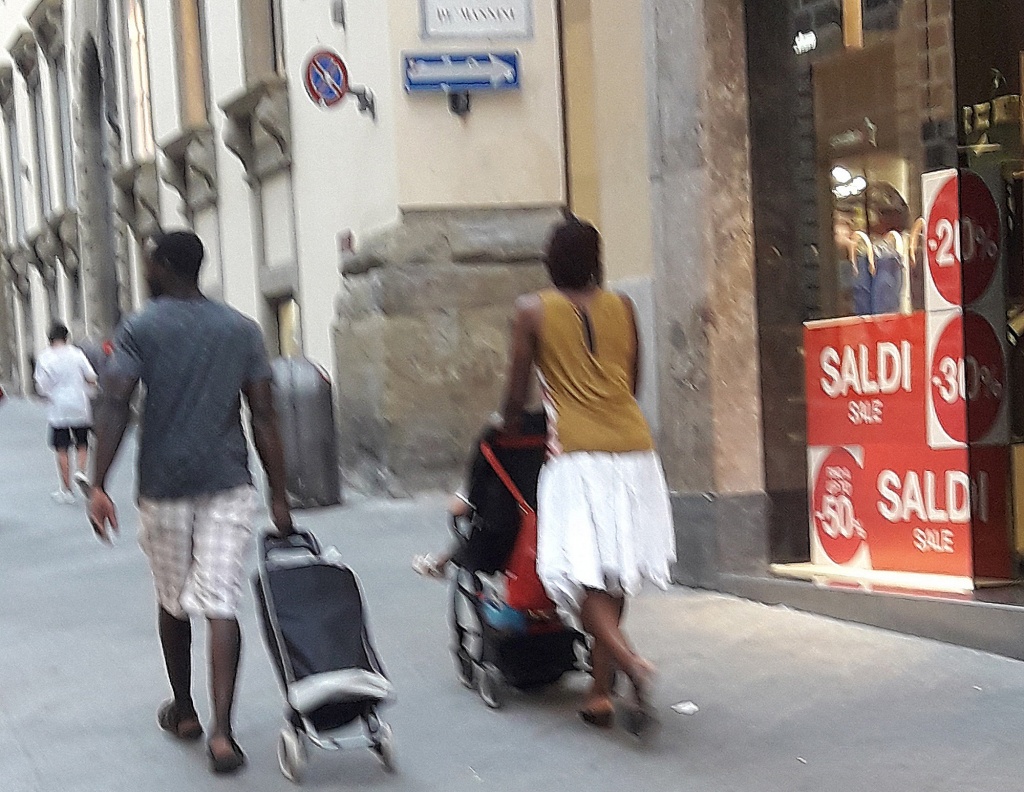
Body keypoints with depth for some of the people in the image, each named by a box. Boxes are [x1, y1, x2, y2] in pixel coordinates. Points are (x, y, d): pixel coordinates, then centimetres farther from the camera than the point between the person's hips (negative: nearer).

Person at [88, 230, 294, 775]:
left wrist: (98, 486, -14)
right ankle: (221, 732, -14)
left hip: (164, 488, -1)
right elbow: (263, 416, 3)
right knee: (219, 606, -3)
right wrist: (278, 497, 6)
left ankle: (183, 711, 32)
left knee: (173, 604, 17)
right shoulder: (243, 330, 7)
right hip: (228, 485, 1)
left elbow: (114, 408, -13)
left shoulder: (138, 330, -1)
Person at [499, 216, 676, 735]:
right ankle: (600, 692, 16)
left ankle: (630, 663, -27)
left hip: (578, 454, -4)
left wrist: (508, 427, 26)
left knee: (580, 573, -3)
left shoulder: (532, 311, 1)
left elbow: (517, 392, 6)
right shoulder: (622, 308, 11)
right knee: (614, 574, 12)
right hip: (633, 448, 4)